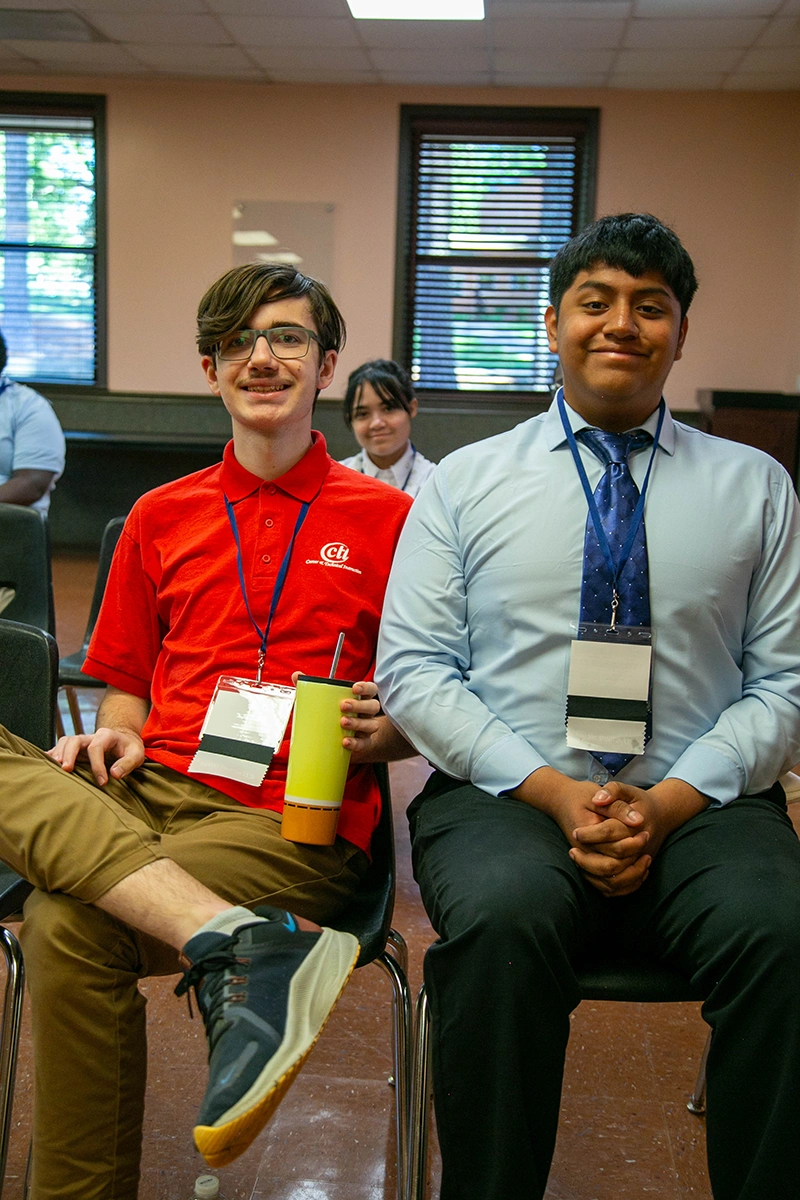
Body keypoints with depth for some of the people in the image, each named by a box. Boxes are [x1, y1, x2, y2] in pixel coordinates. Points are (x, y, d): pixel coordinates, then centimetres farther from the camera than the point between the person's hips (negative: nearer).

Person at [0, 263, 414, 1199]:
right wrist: (116, 735, 1)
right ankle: (242, 939, -39)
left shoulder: (388, 518, 7)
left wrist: (382, 732, -12)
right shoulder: (161, 516, 18)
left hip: (294, 819, -4)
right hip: (150, 792, 5)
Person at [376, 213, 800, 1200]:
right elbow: (412, 669, 3)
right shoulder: (465, 480, 11)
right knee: (504, 918, -34)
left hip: (698, 806, 1)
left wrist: (669, 802, -9)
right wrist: (551, 791, -10)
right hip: (504, 795, 0)